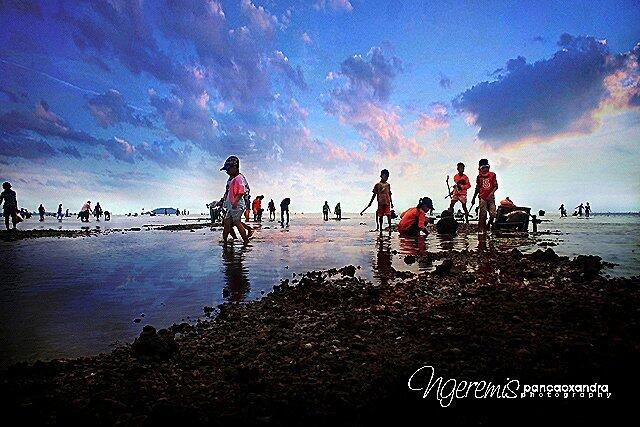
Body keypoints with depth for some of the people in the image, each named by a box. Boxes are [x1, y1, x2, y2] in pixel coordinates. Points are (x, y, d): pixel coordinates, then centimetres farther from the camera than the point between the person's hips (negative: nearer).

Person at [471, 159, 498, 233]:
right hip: (482, 198, 0)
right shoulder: (479, 177, 8)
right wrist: (474, 198, 18)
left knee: (493, 214, -8)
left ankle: (490, 224, 19)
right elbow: (477, 188, 16)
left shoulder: (492, 175, 5)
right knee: (483, 214, -5)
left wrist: (491, 193, -12)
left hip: (491, 197, 0)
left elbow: (496, 186, 4)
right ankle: (482, 230, 1)